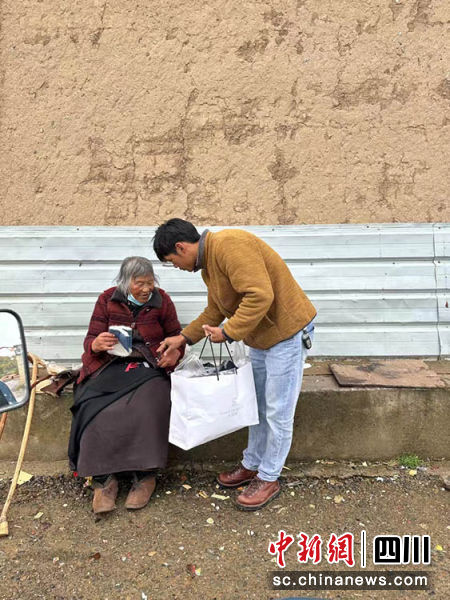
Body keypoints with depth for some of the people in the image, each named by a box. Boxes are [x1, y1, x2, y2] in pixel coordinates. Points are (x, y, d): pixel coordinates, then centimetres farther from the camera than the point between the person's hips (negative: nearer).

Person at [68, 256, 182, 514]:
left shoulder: (162, 300, 9)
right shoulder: (107, 300, 8)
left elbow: (175, 335, 15)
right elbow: (91, 339, 7)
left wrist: (175, 352, -9)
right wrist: (97, 344, -19)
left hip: (148, 367, 0)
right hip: (110, 365, 1)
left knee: (145, 408, -32)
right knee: (94, 409, -29)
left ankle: (145, 476, -15)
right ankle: (104, 478, -15)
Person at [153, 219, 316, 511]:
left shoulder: (229, 245, -24)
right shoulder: (209, 263, 9)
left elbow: (260, 296, -32)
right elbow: (214, 312, 18)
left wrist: (228, 332, -23)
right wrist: (183, 337, 11)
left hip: (287, 331, -10)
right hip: (261, 336, 10)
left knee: (278, 412, 2)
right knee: (258, 406, 19)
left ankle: (268, 479, 18)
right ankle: (252, 465, 35)